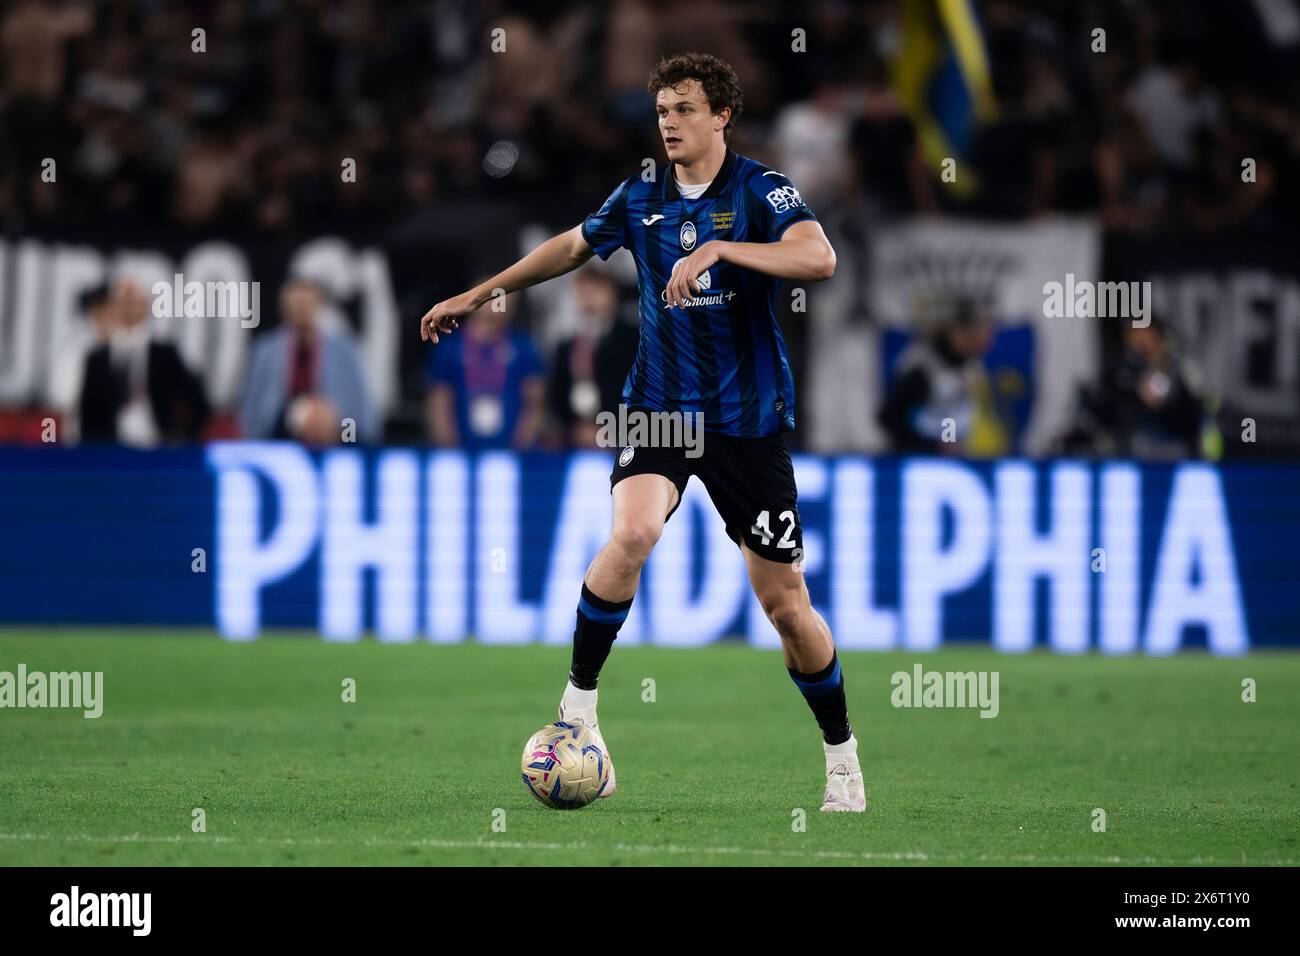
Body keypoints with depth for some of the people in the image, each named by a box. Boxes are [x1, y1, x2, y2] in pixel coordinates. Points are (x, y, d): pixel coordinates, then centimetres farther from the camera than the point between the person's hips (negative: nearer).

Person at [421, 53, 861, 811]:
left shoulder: (761, 189, -8)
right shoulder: (640, 199, 5)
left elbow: (820, 258, -27)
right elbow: (572, 247, 24)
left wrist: (719, 247, -36)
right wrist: (478, 296, 30)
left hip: (749, 420, -2)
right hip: (659, 407, 2)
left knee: (786, 605, 1)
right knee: (632, 533, -28)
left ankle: (842, 759, 20)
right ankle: (579, 707, -15)